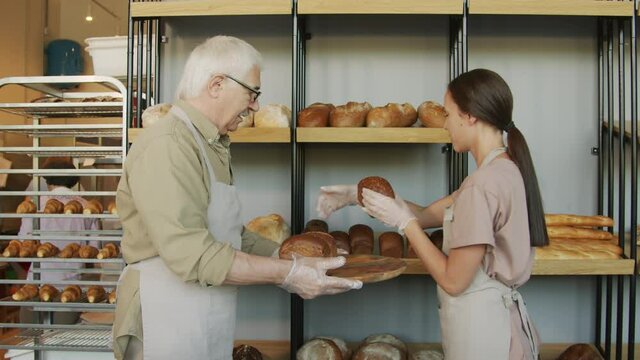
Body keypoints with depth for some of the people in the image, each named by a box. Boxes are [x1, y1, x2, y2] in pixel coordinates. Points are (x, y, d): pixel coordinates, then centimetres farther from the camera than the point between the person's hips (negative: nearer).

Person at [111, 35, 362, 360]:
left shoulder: (211, 147, 12)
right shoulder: (165, 145, -19)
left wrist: (293, 259, 6)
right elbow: (190, 253, -26)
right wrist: (286, 273, -22)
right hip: (168, 329, -9)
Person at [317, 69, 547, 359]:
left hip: (480, 325, -8)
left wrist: (404, 221, -13)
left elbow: (453, 280, -20)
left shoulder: (482, 184, -24)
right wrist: (358, 196, 5)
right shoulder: (506, 169, 4)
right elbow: (429, 215, 7)